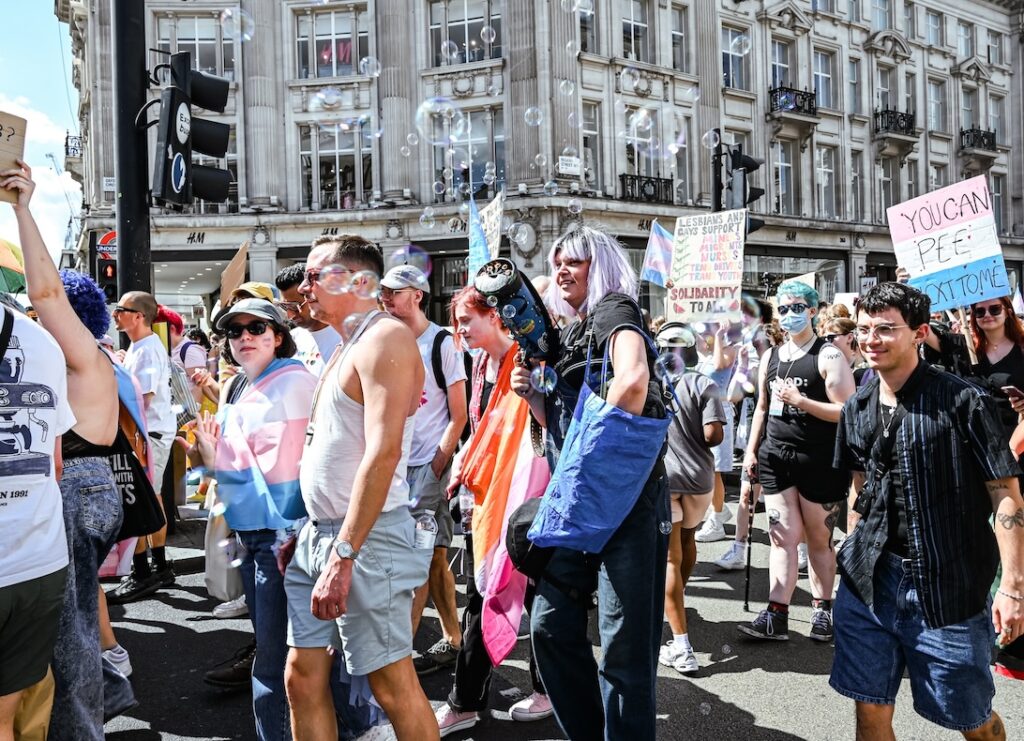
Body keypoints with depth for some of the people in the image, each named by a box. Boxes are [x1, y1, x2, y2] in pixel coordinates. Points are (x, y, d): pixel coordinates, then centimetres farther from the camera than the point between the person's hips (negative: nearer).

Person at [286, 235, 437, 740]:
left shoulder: (385, 339, -12)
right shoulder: (347, 349, 18)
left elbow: (383, 452, -22)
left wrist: (344, 553, -25)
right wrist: (308, 535, 17)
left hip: (365, 537, -9)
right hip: (319, 534, 9)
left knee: (393, 685, 0)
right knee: (303, 678, 11)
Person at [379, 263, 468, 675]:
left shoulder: (442, 344, -5)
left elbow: (459, 416, -6)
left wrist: (438, 464, -13)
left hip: (430, 464, -6)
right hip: (397, 463, 6)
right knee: (433, 557, 12)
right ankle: (452, 640, 22)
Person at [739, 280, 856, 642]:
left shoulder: (828, 356, -6)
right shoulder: (770, 357, 12)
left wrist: (801, 400, -20)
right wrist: (751, 450, 12)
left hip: (818, 460, -4)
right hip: (775, 456, 5)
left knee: (819, 539, 7)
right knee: (783, 537, 1)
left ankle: (822, 609, 21)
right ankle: (776, 615, -2)